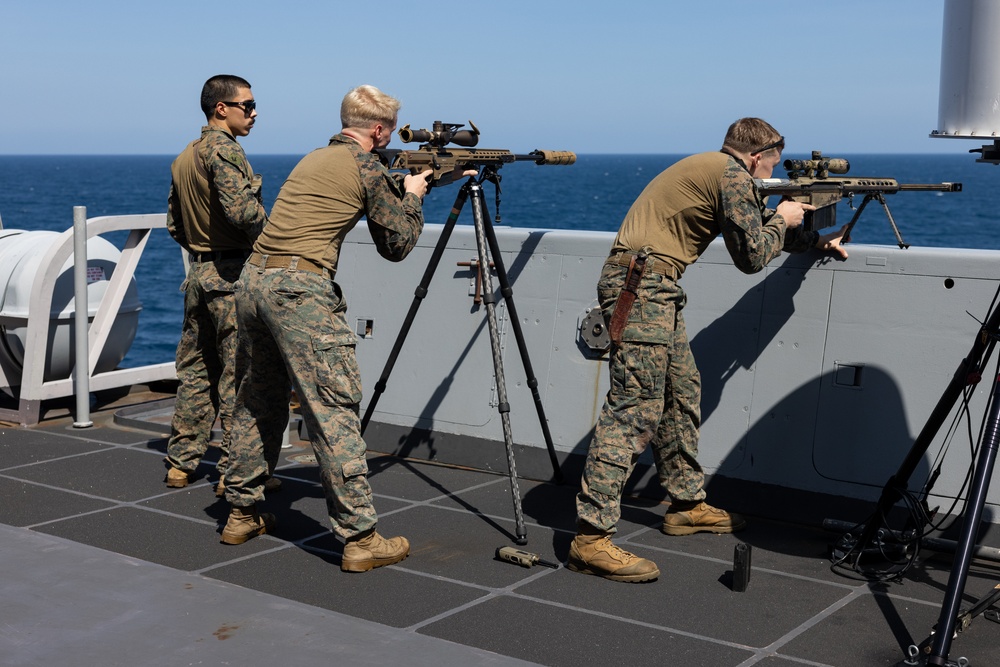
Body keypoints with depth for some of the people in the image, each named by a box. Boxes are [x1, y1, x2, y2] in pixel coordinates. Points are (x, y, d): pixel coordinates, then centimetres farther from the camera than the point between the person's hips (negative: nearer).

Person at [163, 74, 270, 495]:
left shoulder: (183, 159, 16)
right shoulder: (223, 149, -12)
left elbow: (174, 225, 20)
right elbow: (242, 210, -24)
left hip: (198, 272, 9)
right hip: (232, 275, -9)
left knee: (196, 370, 13)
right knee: (238, 373, -4)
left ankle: (180, 462, 18)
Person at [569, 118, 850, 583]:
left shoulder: (709, 169, 23)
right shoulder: (732, 175, -7)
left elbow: (753, 224, 36)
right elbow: (752, 256, -6)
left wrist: (815, 242, 36)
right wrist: (782, 220, 11)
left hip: (653, 288, 11)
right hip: (640, 285, -11)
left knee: (682, 393, 17)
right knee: (635, 409, -14)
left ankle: (687, 503, 28)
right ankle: (591, 537, -17)